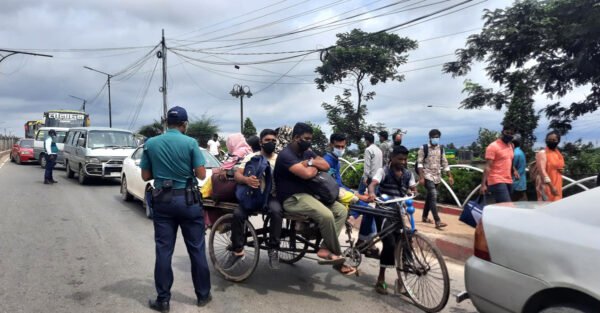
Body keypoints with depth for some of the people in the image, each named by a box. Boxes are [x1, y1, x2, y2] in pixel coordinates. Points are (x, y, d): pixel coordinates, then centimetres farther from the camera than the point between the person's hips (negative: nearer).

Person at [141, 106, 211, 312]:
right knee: (197, 249, 8)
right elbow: (201, 174, -9)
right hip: (188, 200, -2)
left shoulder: (150, 144, 1)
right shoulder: (190, 143, -8)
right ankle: (203, 295, 19)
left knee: (163, 251, 7)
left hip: (162, 200, 2)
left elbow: (145, 176, 4)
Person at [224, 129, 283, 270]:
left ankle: (273, 250, -19)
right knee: (238, 214, -25)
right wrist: (246, 179, -25)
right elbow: (237, 174, -3)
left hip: (271, 196, -1)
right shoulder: (251, 157, 8)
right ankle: (237, 251, -7)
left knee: (276, 211, -34)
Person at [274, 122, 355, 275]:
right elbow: (307, 174, -29)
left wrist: (311, 162, -12)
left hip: (308, 193, 9)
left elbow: (326, 166, 6)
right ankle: (337, 257, -9)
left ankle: (325, 249, -10)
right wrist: (315, 168, -6)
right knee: (326, 215, -29)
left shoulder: (306, 152, 13)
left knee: (341, 210, -5)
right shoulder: (286, 155, -15)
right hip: (292, 198, -9)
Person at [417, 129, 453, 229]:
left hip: (437, 177, 6)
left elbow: (445, 163, 13)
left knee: (430, 197, 14)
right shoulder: (424, 148, -5)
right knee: (433, 197, -16)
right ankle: (437, 221, -20)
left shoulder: (440, 149, 10)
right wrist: (421, 177, -17)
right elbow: (420, 163, -9)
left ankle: (425, 217, 29)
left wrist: (450, 176, 7)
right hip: (428, 176, -6)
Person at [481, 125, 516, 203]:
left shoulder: (511, 146, 16)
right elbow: (487, 167, -13)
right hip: (497, 182, -8)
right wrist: (483, 184, -19)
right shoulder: (493, 146, -8)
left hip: (508, 181, 8)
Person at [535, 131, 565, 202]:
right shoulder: (542, 153, -11)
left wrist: (562, 170, 2)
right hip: (546, 185, -8)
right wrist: (551, 186, -25)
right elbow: (542, 171, -19)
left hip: (557, 186, 8)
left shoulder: (559, 154, 13)